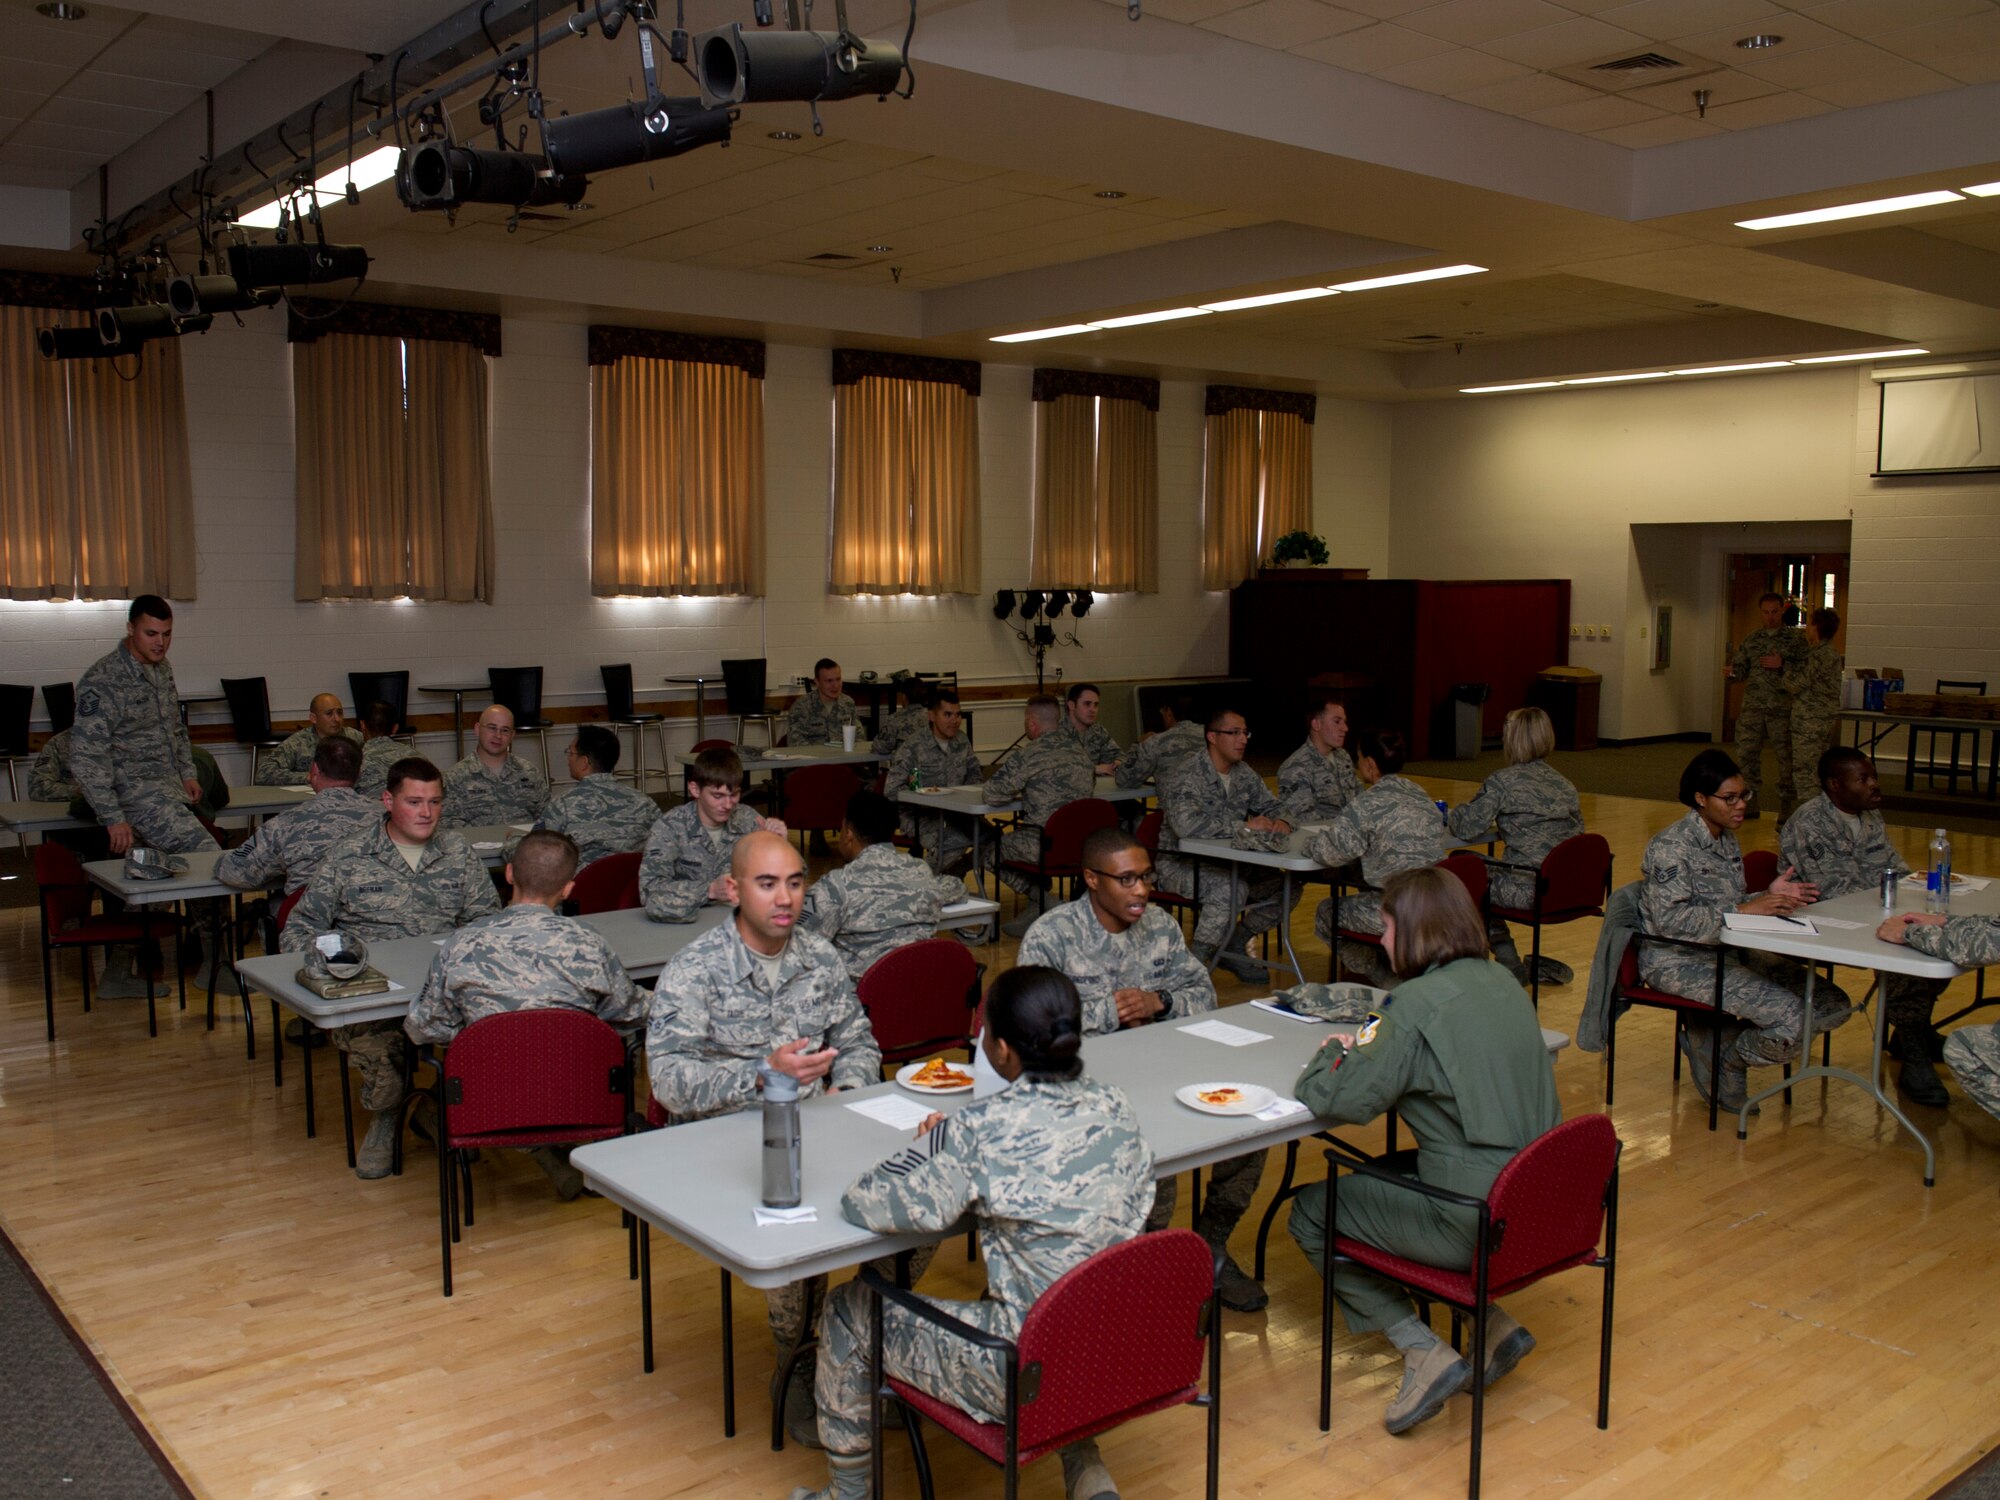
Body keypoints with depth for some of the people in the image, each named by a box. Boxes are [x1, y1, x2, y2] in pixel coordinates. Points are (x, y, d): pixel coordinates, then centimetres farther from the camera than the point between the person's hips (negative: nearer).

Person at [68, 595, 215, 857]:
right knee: (206, 854, -23)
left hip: (171, 787, 8)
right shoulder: (102, 681, -14)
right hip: (135, 794, -8)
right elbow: (85, 757, -17)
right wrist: (113, 818, -20)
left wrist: (188, 774, 17)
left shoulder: (162, 668, 12)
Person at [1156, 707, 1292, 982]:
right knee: (1231, 887, -35)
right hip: (1179, 864, -8)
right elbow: (1187, 824, -34)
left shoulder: (1244, 774, 9)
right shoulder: (1186, 776, -17)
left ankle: (1234, 946, 10)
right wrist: (1245, 826, -27)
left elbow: (1272, 806, 20)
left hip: (1225, 862, 8)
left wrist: (1281, 821, -7)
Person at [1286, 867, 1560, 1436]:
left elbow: (1337, 1099, -21)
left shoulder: (1417, 1005, -19)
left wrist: (1333, 1054, 2)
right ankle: (1494, 1325, 21)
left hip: (1475, 1221, -8)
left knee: (1310, 1212, 8)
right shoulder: (1503, 983, 6)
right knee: (1381, 1173, 30)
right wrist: (1372, 1046, 12)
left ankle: (1425, 1351, 0)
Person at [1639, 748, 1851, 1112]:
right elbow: (1671, 920, -22)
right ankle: (1723, 1056, 5)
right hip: (1678, 960, -9)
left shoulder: (1727, 840, 13)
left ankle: (1716, 1035, 5)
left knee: (1834, 1005, -2)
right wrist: (1745, 910, -25)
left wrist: (1770, 896, -1)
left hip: (1728, 951, 9)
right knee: (1791, 1017, -24)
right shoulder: (1671, 847, -14)